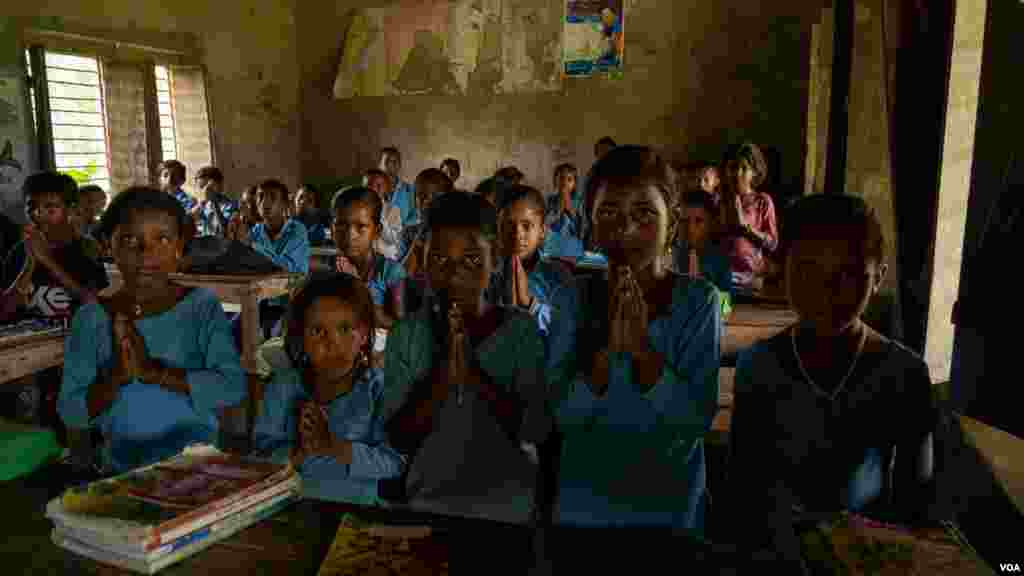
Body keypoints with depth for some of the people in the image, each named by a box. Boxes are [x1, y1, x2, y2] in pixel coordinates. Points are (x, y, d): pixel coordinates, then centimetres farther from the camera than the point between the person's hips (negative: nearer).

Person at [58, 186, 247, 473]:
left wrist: (152, 370, -18)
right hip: (122, 470, 2)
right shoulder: (91, 319, 1)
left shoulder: (202, 305, -4)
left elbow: (234, 388, -13)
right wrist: (117, 377, -16)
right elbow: (70, 414, 1)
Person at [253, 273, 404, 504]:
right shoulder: (282, 387, 5)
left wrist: (335, 447, -19)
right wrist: (299, 452, -17)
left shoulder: (379, 389, -3)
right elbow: (261, 455, 0)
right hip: (291, 508, 2)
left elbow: (397, 464, -11)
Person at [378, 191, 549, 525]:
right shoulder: (406, 334, -1)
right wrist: (444, 374, -19)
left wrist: (473, 372, -20)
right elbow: (397, 439, -6)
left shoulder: (521, 330, -4)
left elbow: (536, 432, -10)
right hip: (425, 501, 1)